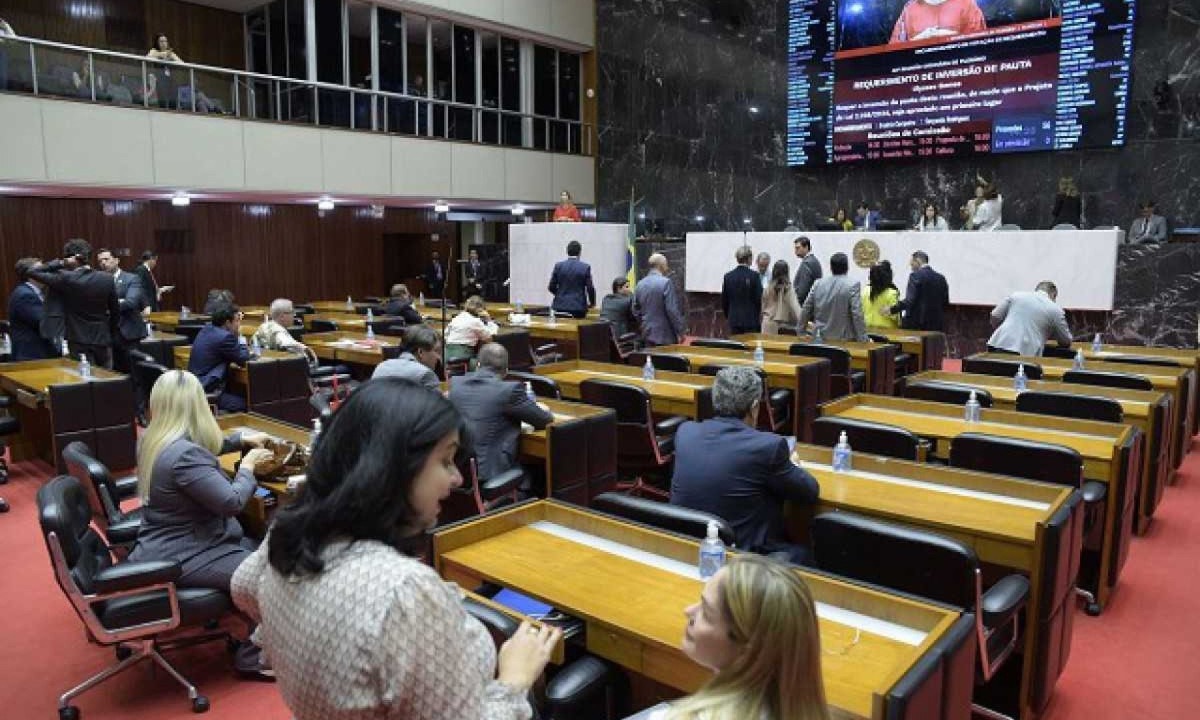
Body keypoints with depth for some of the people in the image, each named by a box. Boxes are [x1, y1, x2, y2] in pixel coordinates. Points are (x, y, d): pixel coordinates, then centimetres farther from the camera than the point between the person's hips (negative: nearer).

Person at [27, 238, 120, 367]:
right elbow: (115, 312, 5)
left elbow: (33, 272, -1)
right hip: (103, 340, 3)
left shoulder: (66, 279, -11)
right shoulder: (107, 279, -2)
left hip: (80, 342, -3)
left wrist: (60, 263, -3)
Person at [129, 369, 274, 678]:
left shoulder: (154, 439, 3)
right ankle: (252, 656, 6)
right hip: (181, 559, -10)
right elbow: (232, 502, -26)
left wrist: (242, 439, 20)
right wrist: (248, 467, -10)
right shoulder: (183, 455, -29)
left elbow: (205, 447, 25)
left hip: (172, 542, 11)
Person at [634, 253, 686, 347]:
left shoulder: (640, 284, 8)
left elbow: (635, 310, 13)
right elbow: (673, 310, -16)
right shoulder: (665, 283, -14)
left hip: (647, 334, 7)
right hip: (665, 335, -7)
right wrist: (680, 331, -9)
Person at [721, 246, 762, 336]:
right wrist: (759, 318, 8)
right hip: (751, 320, -4)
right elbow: (759, 299, -7)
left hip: (734, 320, 4)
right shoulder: (754, 275, -9)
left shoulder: (728, 276, 3)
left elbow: (724, 300, 7)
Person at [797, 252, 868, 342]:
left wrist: (800, 331, 21)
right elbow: (857, 315, -13)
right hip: (843, 339, -4)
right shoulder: (852, 285, -9)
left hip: (820, 338, 5)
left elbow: (806, 309, 10)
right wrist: (863, 339, -8)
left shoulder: (818, 283, 5)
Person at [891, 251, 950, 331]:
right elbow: (945, 302, 13)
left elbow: (910, 300, -17)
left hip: (916, 324, -6)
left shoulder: (915, 276, -9)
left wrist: (892, 309, -12)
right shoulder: (941, 278, 11)